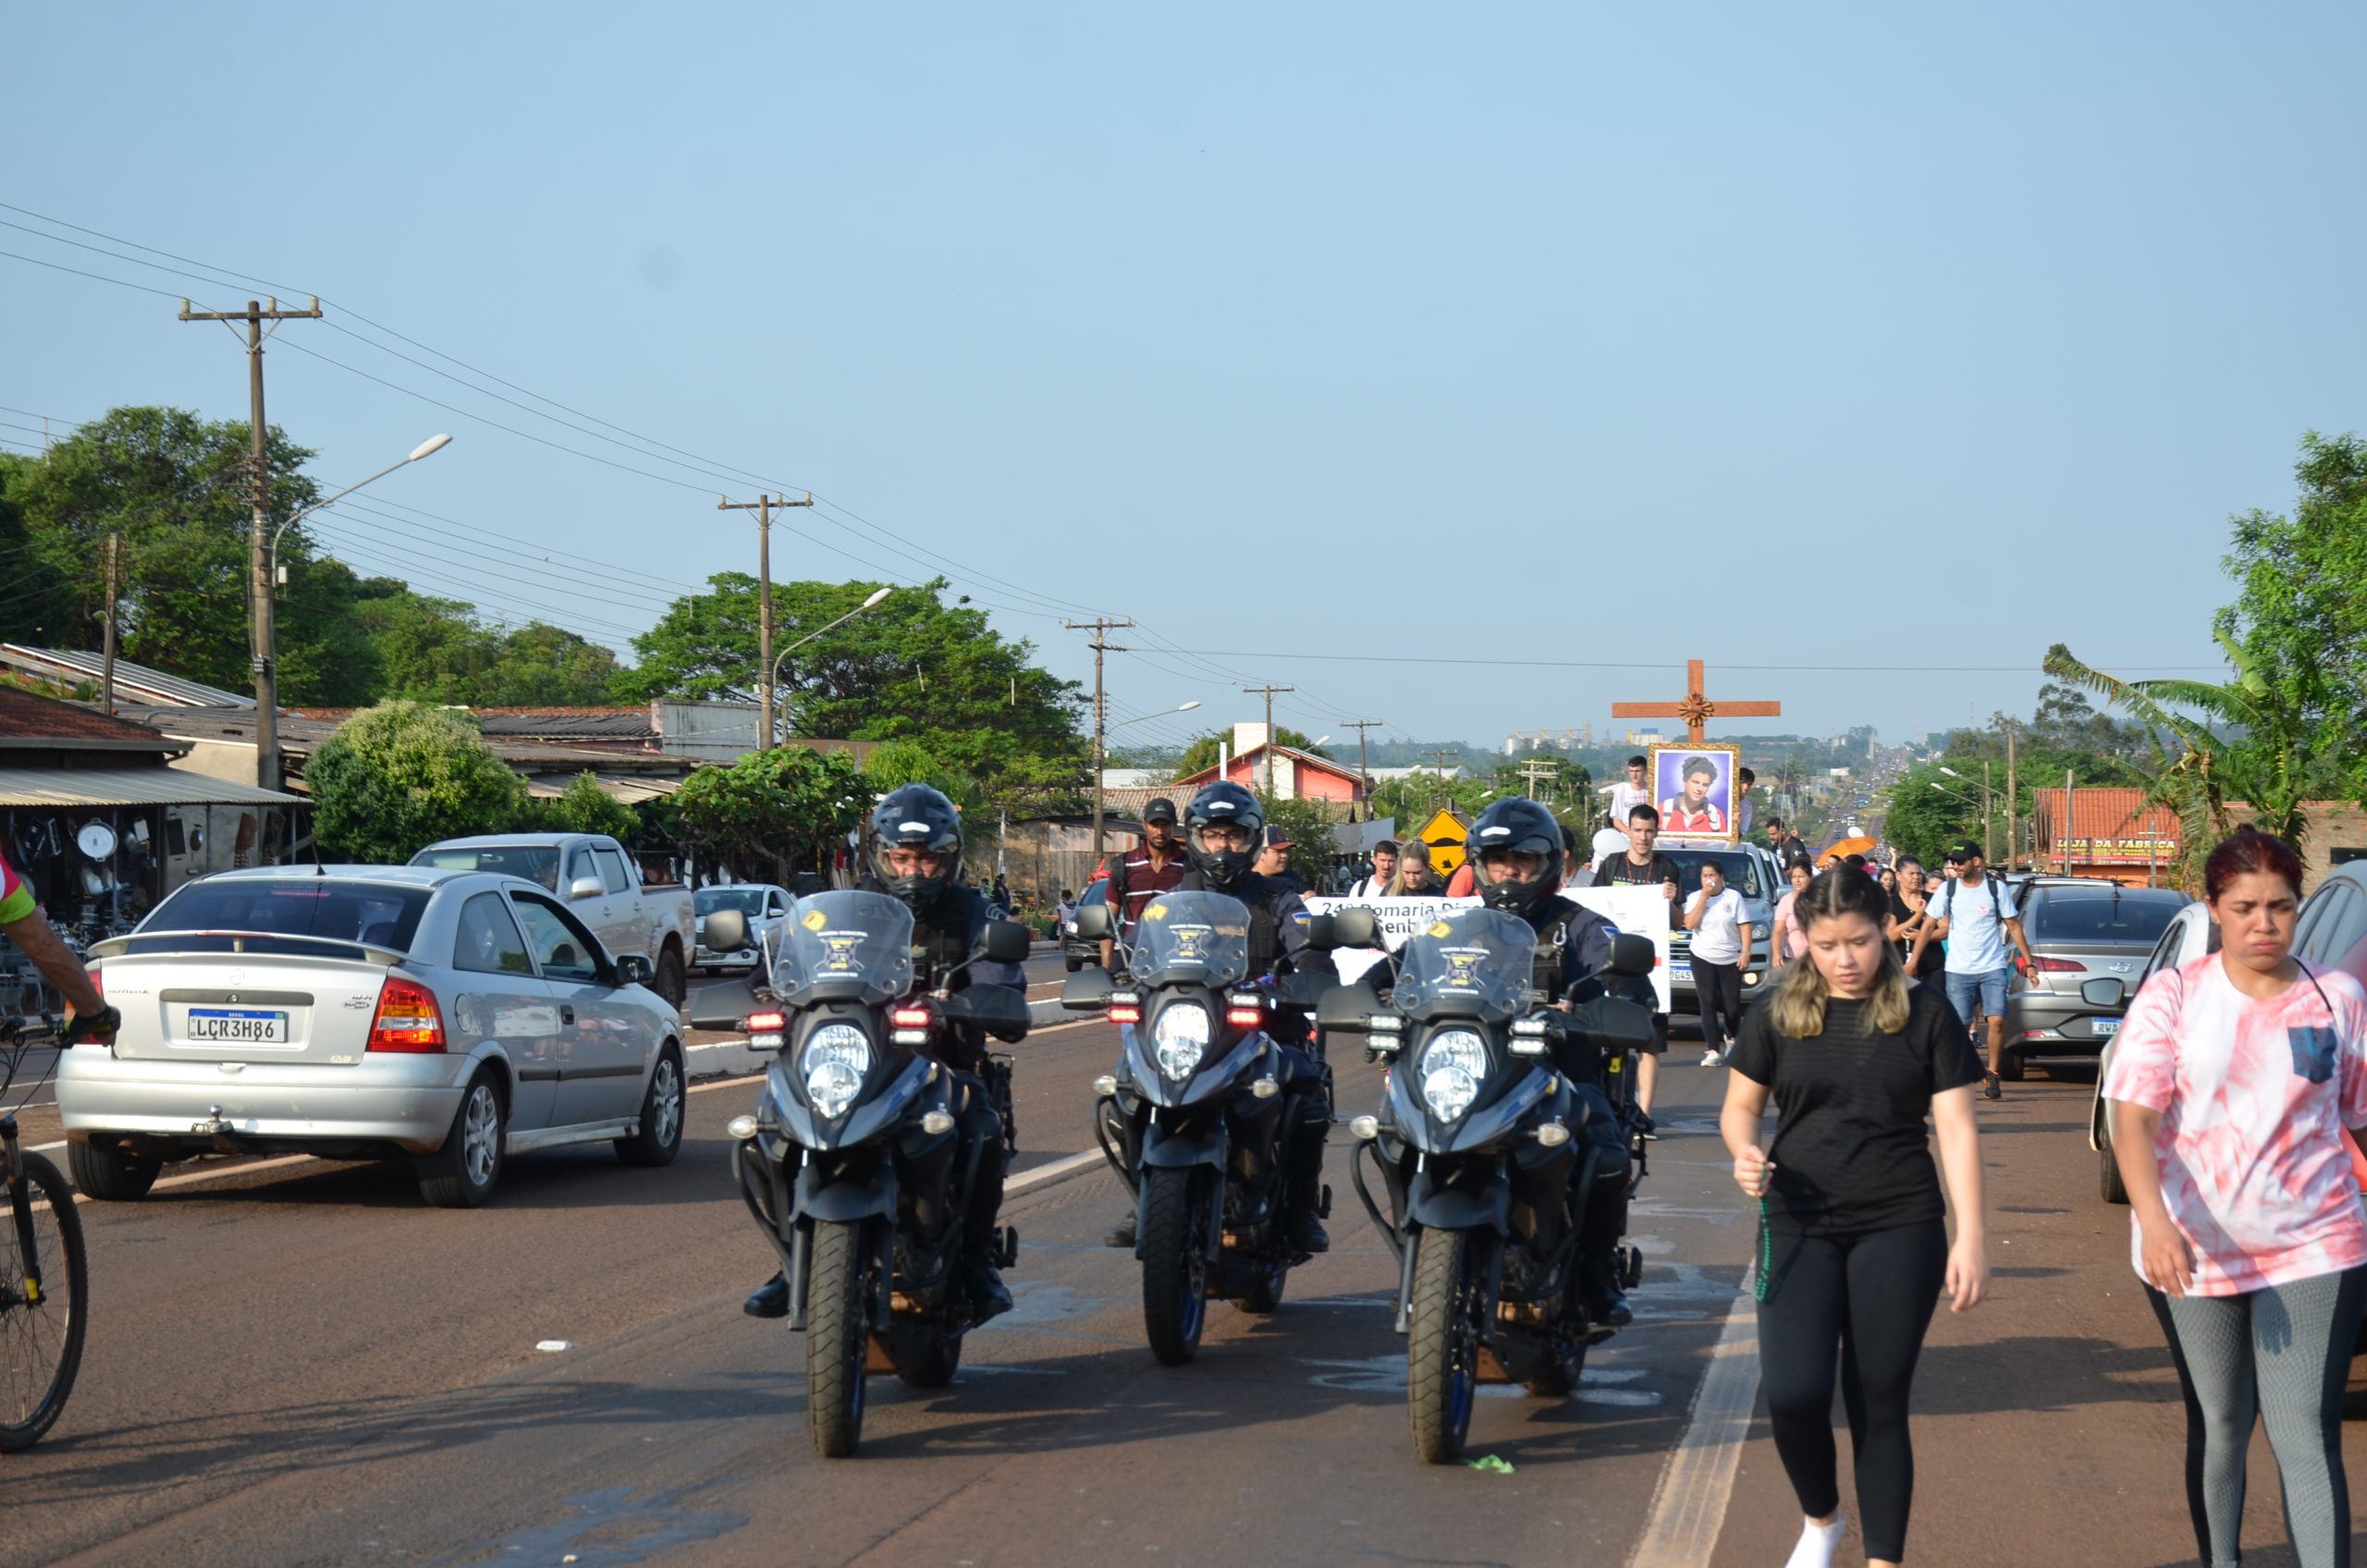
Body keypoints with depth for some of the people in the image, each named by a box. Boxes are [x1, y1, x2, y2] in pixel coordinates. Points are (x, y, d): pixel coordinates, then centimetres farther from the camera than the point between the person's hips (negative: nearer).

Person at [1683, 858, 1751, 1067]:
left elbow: (1744, 926, 1)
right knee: (1708, 1004, -6)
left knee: (1732, 1005, 5)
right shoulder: (1695, 897, 5)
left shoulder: (1734, 897, 2)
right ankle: (1714, 1050, -8)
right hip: (1703, 958, 0)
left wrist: (1746, 952, -9)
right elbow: (1689, 924, -9)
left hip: (1730, 959, 0)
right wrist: (1704, 897, -11)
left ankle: (1730, 1037, 35)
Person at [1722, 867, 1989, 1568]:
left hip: (1899, 1228, -1)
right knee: (1794, 1395, -11)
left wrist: (1971, 1238, -9)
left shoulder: (1925, 1014, 0)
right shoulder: (1778, 1014, 3)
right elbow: (1739, 1108, 12)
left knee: (1878, 1405, 1)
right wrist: (1746, 1153, -12)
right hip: (1798, 1227, 1)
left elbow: (1957, 1129, -2)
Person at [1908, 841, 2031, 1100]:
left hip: (1992, 969, -1)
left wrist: (2028, 963, 2)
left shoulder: (1996, 889, 1)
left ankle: (1992, 1074, 3)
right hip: (1958, 970, 1)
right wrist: (1913, 961, -3)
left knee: (1997, 1020, -12)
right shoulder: (1948, 890, 2)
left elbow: (2014, 927, 6)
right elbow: (1929, 926, 3)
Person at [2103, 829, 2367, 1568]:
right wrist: (2154, 1219, -29)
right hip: (2193, 1254, 1)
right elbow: (2133, 1119, -13)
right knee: (2218, 1429, 13)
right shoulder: (2174, 996, -4)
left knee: (2306, 1437, -9)